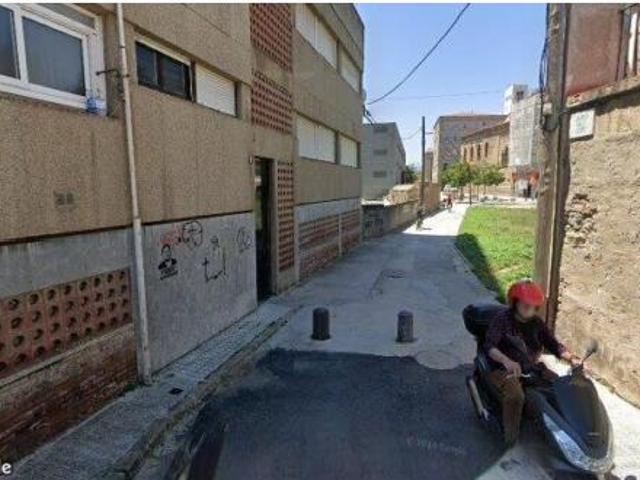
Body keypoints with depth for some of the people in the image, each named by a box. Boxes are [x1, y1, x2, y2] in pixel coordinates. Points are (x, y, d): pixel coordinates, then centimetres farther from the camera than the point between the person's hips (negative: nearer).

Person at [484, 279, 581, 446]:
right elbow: (489, 346, -27)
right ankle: (510, 442, -15)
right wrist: (506, 360, -46)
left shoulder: (536, 322, 5)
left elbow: (553, 344, 7)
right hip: (504, 369, -6)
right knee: (515, 397, -32)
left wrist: (572, 358, -13)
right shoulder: (502, 320, -15)